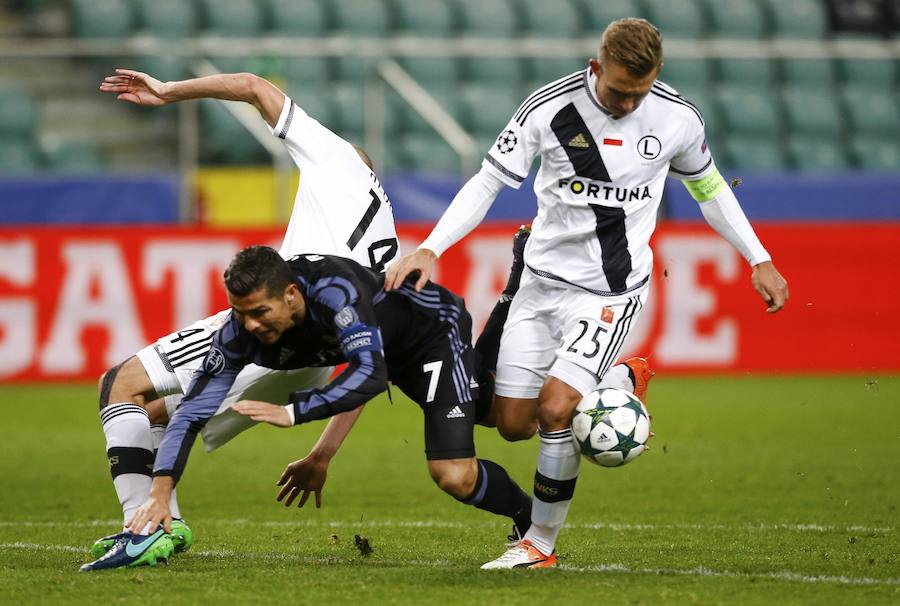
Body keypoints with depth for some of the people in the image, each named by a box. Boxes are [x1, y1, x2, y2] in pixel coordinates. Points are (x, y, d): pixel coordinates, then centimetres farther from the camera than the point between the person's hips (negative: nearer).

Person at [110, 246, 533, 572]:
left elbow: (370, 374, -51)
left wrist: (292, 413, -54)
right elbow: (191, 411, -24)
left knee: (455, 477, -14)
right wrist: (160, 492, -35)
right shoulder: (240, 332, -26)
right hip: (387, 347, 6)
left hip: (435, 329, -6)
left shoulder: (332, 287, -43)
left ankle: (531, 518, 11)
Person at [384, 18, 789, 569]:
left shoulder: (678, 118, -8)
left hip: (612, 290, -2)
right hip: (543, 277, 2)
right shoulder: (549, 109, -12)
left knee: (555, 407, -19)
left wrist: (760, 260, 14)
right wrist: (430, 249, -17)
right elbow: (489, 181, -6)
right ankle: (612, 384, 31)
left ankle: (543, 543, 0)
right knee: (514, 423, 2)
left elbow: (707, 185, 12)